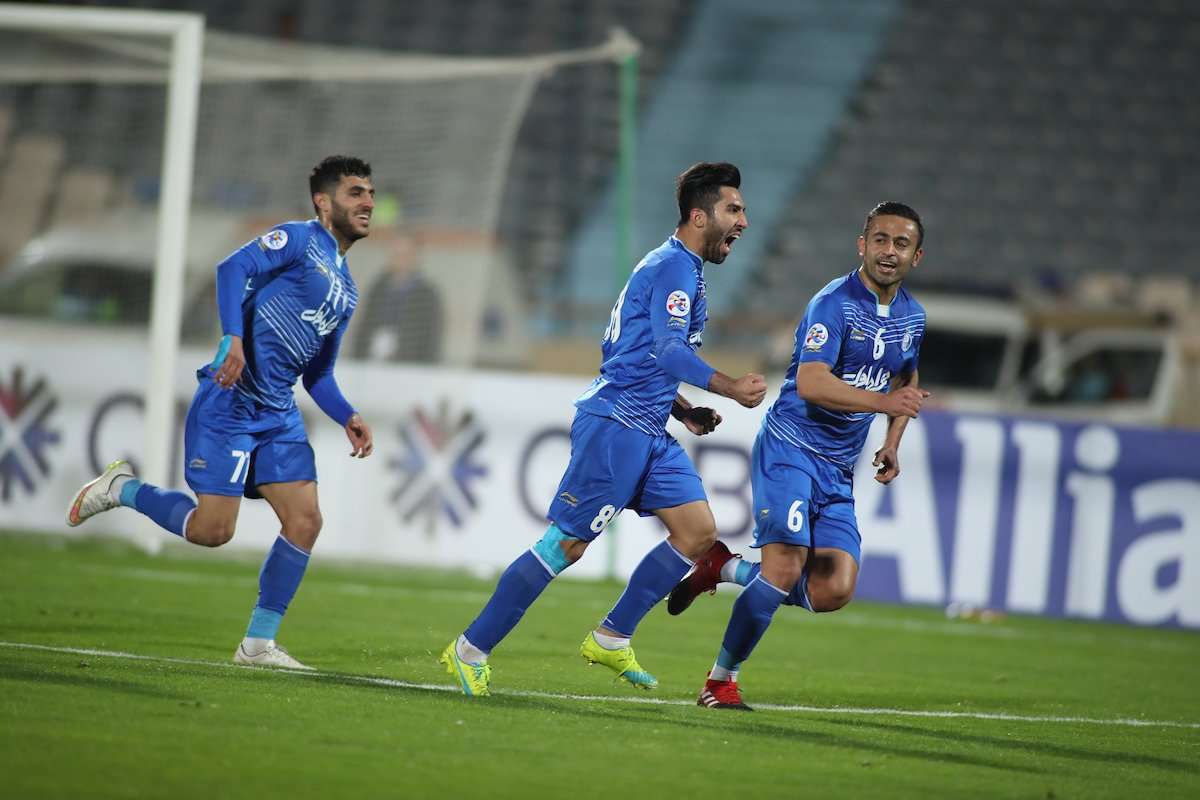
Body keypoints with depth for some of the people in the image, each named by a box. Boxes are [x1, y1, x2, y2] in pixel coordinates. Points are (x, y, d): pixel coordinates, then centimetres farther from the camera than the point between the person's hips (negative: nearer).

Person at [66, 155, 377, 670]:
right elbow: (233, 269, -20)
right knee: (212, 529, -11)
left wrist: (347, 419, 7)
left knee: (305, 521, -6)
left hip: (278, 414, 8)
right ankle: (120, 488, 14)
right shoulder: (298, 240, -4)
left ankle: (258, 643, 2)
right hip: (230, 401, -8)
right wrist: (233, 338, -34)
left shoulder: (346, 290, 20)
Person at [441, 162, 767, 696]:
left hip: (647, 431, 10)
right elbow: (668, 352, -24)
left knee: (698, 532, 2)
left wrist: (683, 410, 17)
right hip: (615, 426, -10)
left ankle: (611, 640, 8)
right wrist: (730, 388, -29)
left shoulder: (681, 269, 20)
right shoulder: (675, 266, -12)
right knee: (566, 543, -8)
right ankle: (471, 650, -1)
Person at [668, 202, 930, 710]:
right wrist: (885, 403, -33)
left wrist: (892, 444, 13)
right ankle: (721, 680, -2)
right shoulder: (835, 303, -14)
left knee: (834, 591, -7)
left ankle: (724, 569, 16)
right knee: (785, 567, -20)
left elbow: (905, 383, 29)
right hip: (790, 447, -7)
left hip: (838, 471, 7)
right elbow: (811, 383, -26)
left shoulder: (912, 317, 10)